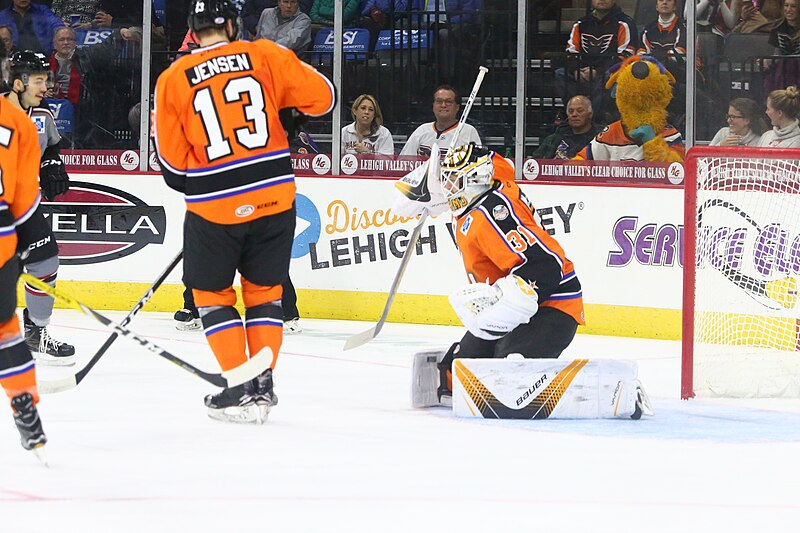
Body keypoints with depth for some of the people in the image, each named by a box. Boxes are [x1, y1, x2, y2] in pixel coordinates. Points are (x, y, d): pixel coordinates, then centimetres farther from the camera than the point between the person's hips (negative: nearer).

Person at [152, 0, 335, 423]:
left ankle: (239, 387, 6)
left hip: (214, 209, -2)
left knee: (212, 294, 14)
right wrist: (284, 114, 18)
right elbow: (321, 96, 0)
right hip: (274, 197, 2)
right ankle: (263, 387, 13)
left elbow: (172, 161, 2)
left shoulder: (173, 79, -1)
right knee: (264, 292, 17)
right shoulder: (264, 56, 0)